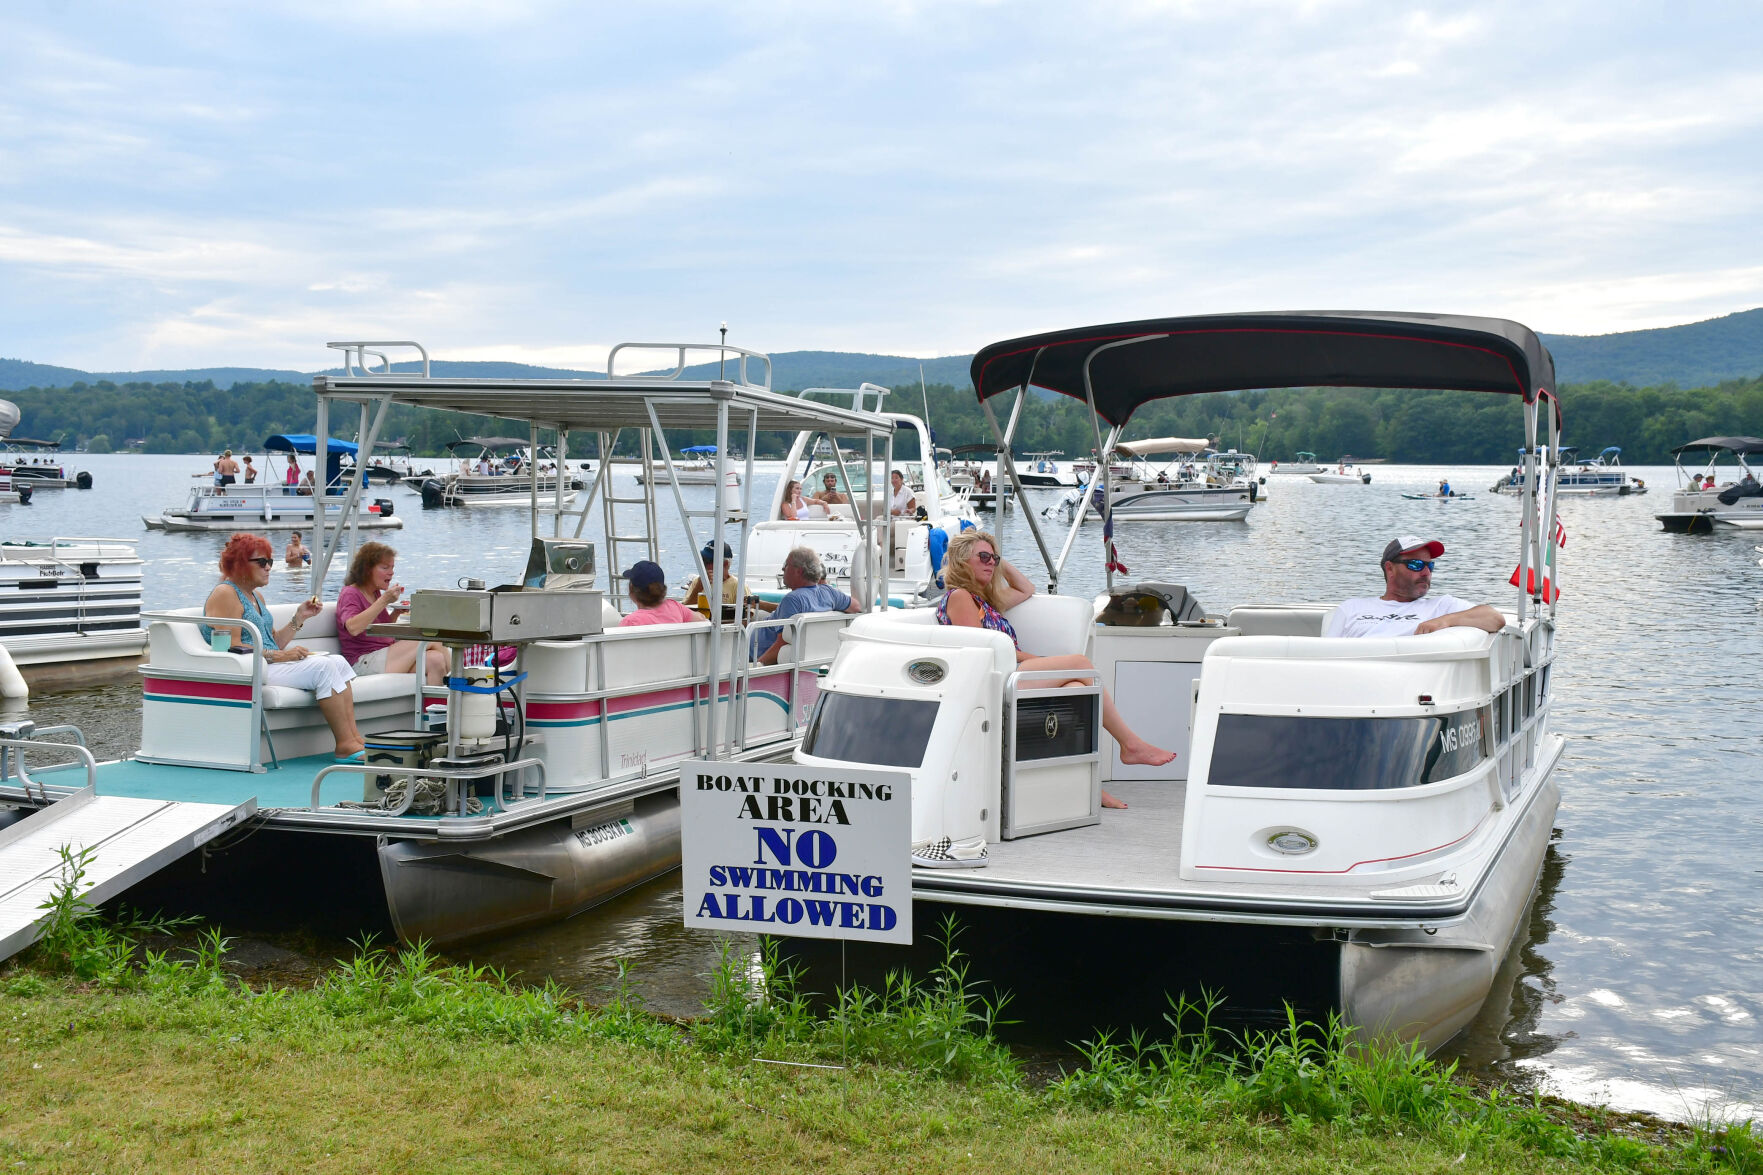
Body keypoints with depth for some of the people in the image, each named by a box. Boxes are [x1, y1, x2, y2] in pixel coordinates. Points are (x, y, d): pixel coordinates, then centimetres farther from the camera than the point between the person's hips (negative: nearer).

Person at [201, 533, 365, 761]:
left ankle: (354, 739, -20)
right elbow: (232, 647, -17)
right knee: (323, 667, -23)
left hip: (269, 664, 10)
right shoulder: (225, 593, -7)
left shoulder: (256, 596, 23)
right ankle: (346, 746, -25)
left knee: (338, 662, -7)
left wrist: (300, 617, 8)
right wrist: (279, 656, -20)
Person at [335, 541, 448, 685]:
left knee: (435, 660, -20)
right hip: (365, 661, -8)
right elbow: (353, 628, -26)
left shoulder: (376, 593, 20)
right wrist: (384, 601, -27)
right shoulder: (350, 594, -6)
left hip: (385, 655, 8)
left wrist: (396, 613, 8)